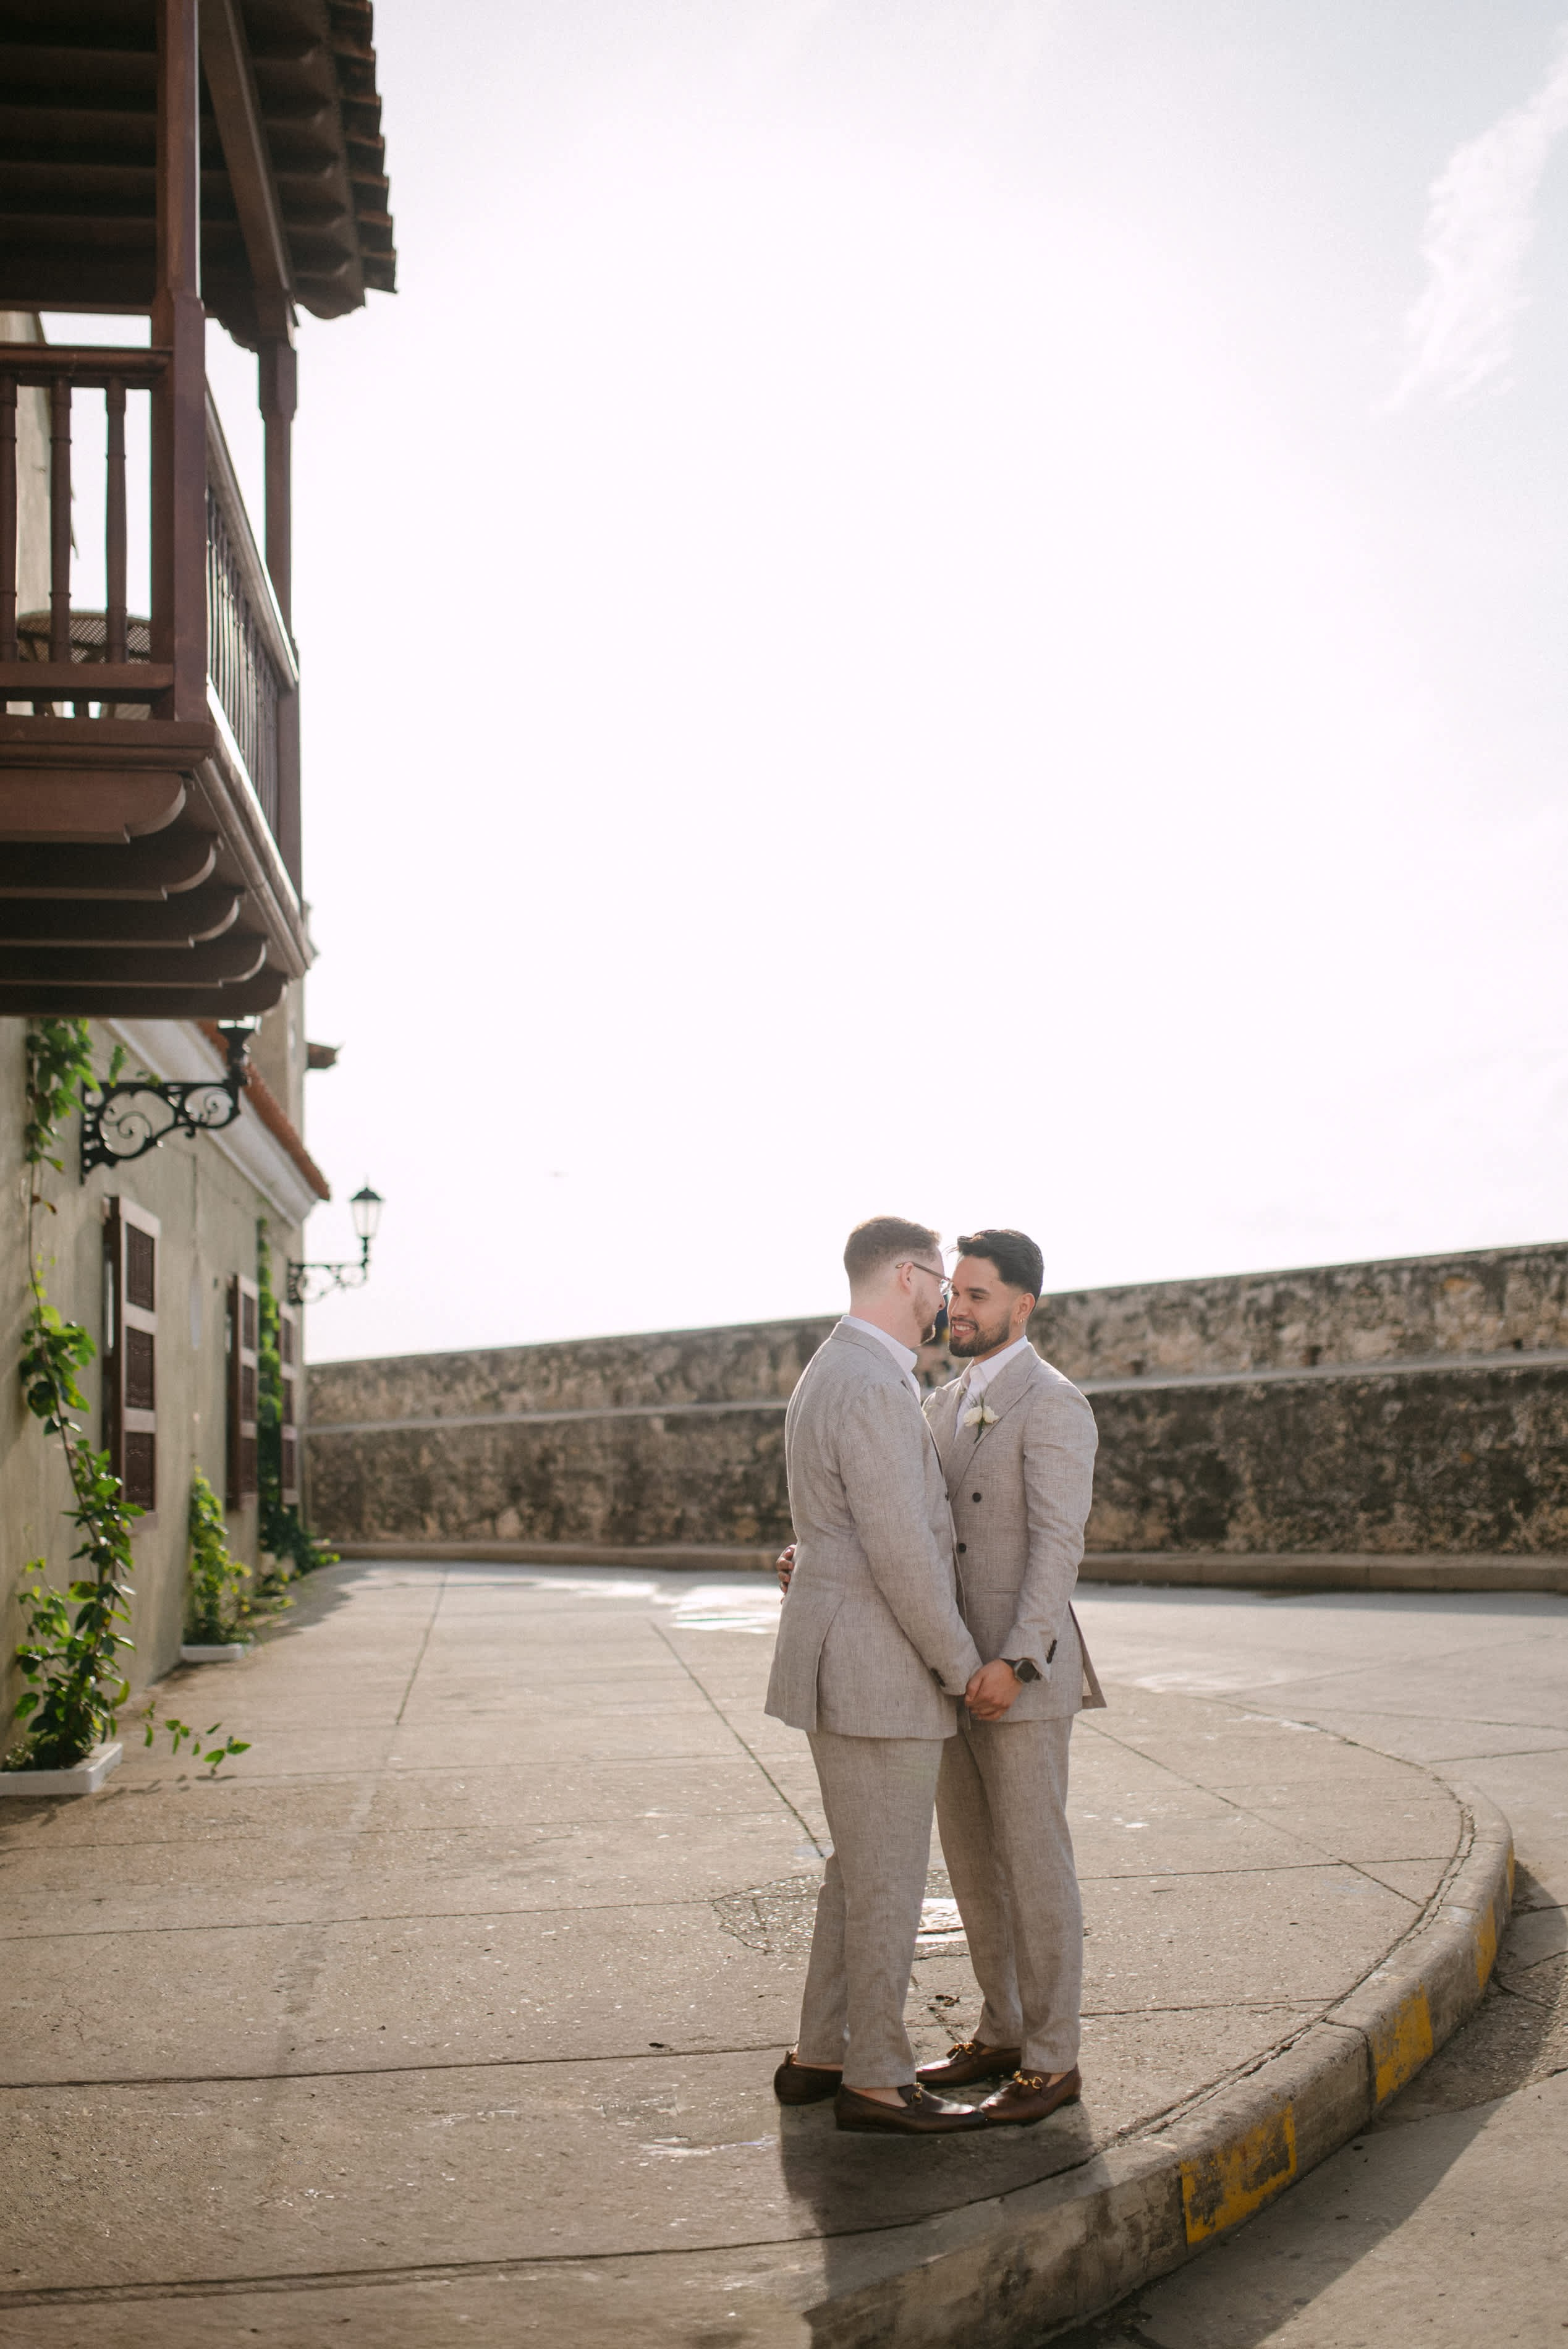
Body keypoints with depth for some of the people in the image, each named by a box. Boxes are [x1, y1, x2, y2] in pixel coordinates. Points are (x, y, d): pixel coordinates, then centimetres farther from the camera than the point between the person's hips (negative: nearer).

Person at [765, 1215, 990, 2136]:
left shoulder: (834, 1374, 14)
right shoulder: (875, 1389, -21)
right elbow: (901, 1555, -22)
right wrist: (963, 1667, -11)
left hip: (848, 1666, 10)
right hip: (877, 1676, -10)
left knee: (865, 1869, 19)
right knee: (889, 1880, 2)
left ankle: (820, 2056, 27)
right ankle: (877, 2079, 15)